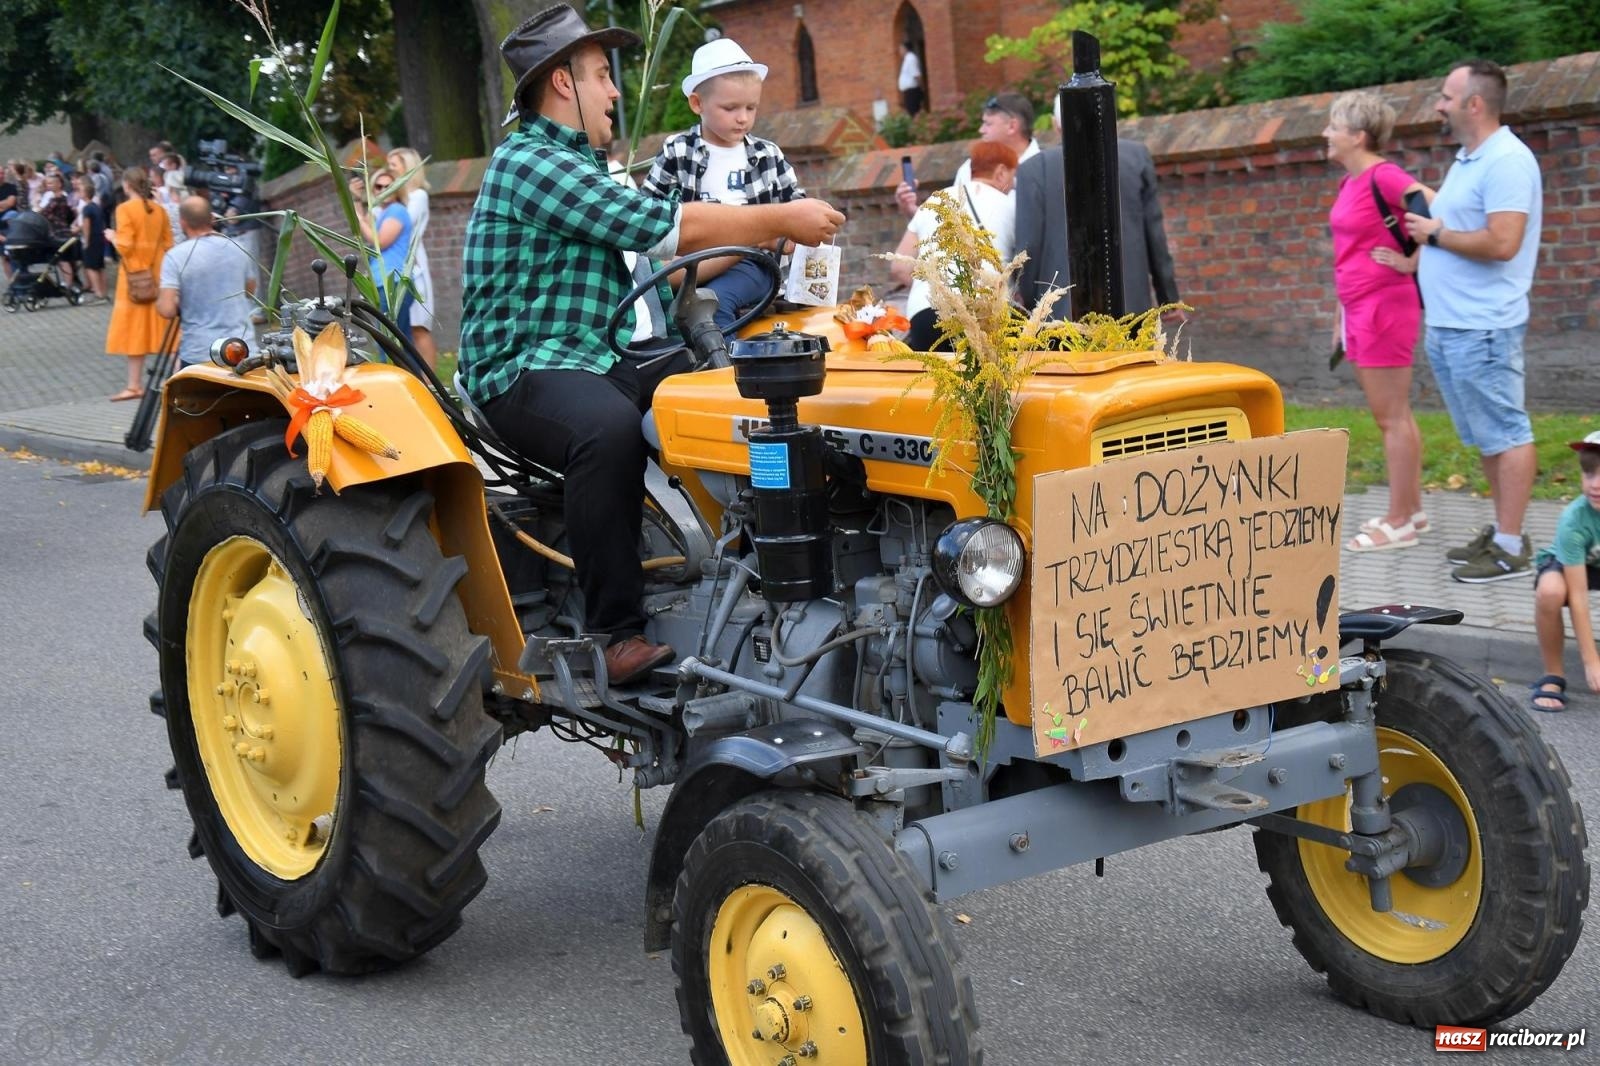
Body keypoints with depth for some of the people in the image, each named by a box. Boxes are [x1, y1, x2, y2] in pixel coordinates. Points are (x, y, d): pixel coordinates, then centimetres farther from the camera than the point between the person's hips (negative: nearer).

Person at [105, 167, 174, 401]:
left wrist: (113, 237, 3)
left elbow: (124, 246, -16)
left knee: (134, 329, 1)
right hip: (158, 274, 5)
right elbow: (168, 244, 7)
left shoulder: (125, 209, -11)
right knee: (163, 327, 10)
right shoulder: (158, 210, 5)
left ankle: (135, 386, 4)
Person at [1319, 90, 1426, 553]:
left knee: (1391, 417, -2)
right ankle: (1412, 508, 25)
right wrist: (1339, 317, 19)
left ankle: (1399, 523, 4)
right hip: (1359, 310, 9)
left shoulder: (1383, 177, -16)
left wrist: (1412, 262, -15)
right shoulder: (1349, 182, 11)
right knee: (1393, 414, 15)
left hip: (1385, 307, -9)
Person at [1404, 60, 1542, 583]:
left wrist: (1436, 234, -14)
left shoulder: (1506, 161, -15)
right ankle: (1500, 530, 23)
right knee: (1486, 436, 15)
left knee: (1505, 434, -4)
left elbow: (1502, 243, -24)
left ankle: (1512, 546, -1)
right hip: (1447, 324, 10)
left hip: (1482, 328, -10)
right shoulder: (1467, 160, 16)